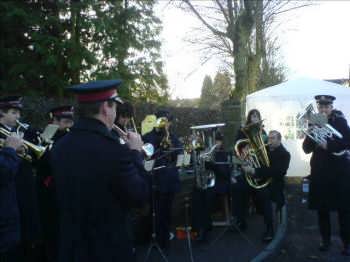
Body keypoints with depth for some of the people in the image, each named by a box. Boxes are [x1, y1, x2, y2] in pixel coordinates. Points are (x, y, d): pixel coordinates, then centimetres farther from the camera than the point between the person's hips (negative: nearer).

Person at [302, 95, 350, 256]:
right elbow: (306, 149, 4)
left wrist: (328, 145, -22)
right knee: (321, 207, 7)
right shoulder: (314, 123, 7)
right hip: (319, 171, 3)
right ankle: (325, 239, 21)